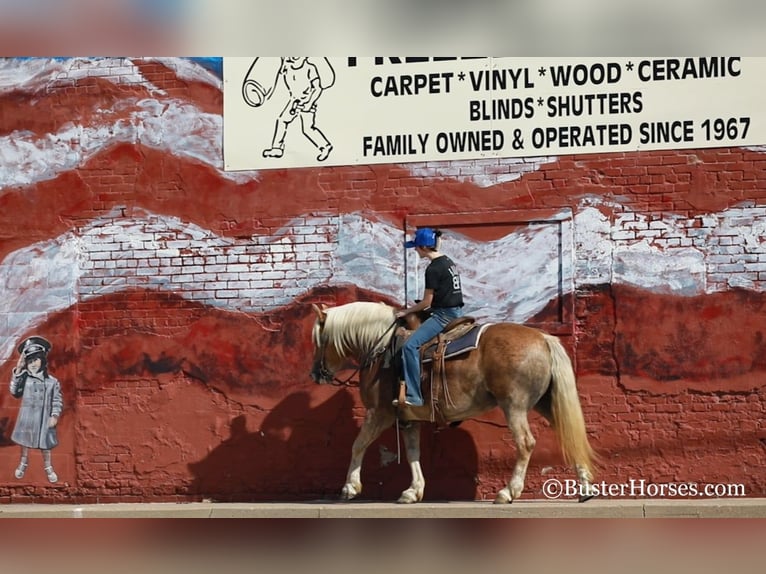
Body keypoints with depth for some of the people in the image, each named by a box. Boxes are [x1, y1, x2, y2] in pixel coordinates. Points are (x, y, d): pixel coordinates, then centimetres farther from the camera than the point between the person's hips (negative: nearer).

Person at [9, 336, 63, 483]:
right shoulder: (24, 377, -5)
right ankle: (23, 463, 38)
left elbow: (57, 400, -2)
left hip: (44, 418, -1)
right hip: (27, 416, 1)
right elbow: (15, 391, -15)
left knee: (45, 443, 9)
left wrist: (55, 416, -11)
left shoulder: (52, 381, -5)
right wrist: (18, 371, -19)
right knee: (24, 440, 16)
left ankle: (48, 467, 26)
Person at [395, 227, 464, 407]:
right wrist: (416, 307, 18)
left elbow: (427, 302, -13)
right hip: (456, 312, 11)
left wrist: (406, 311, 2)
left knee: (410, 345, -18)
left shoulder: (433, 269, -16)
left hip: (444, 315, -10)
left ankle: (413, 396, -22)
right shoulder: (448, 262, 12)